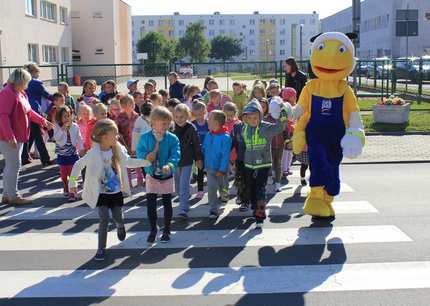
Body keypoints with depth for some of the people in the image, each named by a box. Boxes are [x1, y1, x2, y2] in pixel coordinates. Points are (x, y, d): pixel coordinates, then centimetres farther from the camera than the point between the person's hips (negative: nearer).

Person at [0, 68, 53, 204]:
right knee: (14, 165, -5)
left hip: (18, 136, 10)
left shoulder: (21, 93, 12)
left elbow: (29, 111, 23)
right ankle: (13, 196, 4)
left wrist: (43, 121, 23)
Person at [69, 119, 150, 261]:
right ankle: (101, 248, 7)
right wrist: (72, 183, -9)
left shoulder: (118, 149, -8)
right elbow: (78, 165, -10)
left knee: (118, 218, 11)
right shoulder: (94, 153, -21)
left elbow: (128, 162, 9)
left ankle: (120, 226, 49)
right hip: (101, 193, -4)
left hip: (116, 192, 4)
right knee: (104, 219, -8)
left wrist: (146, 162, 6)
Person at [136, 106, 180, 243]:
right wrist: (145, 156, -23)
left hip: (167, 176, 0)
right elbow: (139, 151, 0)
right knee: (150, 204, 2)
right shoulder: (145, 138, -7)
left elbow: (175, 155, -19)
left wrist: (169, 165, -39)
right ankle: (153, 230, 20)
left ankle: (166, 230, 26)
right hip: (151, 176, 1)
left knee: (167, 203, 11)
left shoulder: (172, 138, -12)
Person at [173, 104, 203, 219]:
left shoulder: (191, 128, -10)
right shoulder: (172, 128, -4)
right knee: (177, 185, 16)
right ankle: (184, 203, 37)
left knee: (184, 185, -8)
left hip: (187, 161, -4)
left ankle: (183, 210, -9)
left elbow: (197, 144, -2)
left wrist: (198, 159, 1)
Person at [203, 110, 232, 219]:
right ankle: (213, 209, 3)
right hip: (210, 167, 4)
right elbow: (204, 149, 12)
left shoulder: (225, 137, -18)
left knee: (222, 188, 15)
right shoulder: (208, 135, 1)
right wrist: (205, 163, 9)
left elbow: (225, 155, -19)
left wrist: (222, 169, -21)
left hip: (221, 169, -4)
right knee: (211, 188, -5)